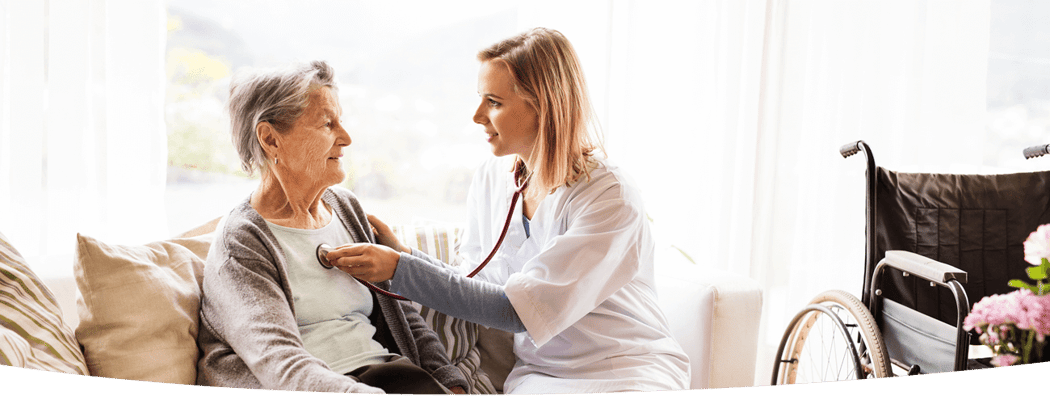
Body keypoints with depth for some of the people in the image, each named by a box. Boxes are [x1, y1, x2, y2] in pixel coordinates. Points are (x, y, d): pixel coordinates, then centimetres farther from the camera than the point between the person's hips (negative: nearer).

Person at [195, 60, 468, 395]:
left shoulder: (345, 207, 16)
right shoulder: (240, 244, -6)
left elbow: (402, 314, 18)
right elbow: (279, 363, -20)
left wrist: (450, 383, 2)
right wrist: (368, 395, -35)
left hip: (383, 372, 6)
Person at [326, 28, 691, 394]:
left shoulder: (610, 197, -18)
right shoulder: (490, 180, 3)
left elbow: (520, 310, -22)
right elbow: (481, 286, 9)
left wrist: (400, 269, -22)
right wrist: (401, 253, -3)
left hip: (630, 371, -3)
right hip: (539, 373, 3)